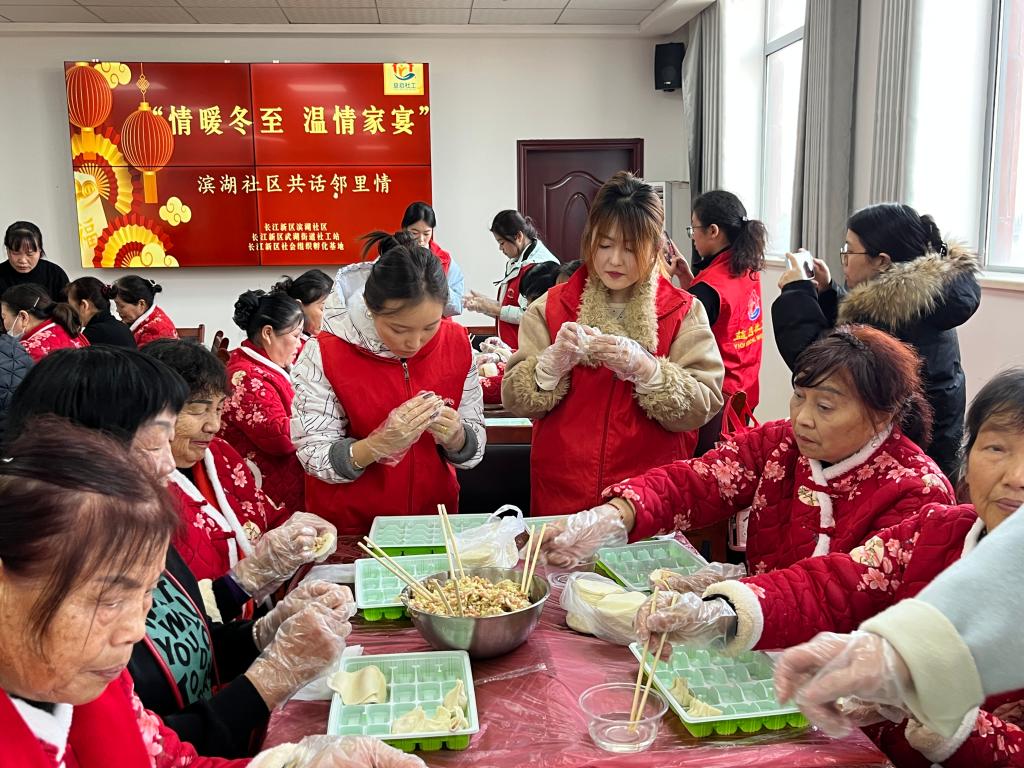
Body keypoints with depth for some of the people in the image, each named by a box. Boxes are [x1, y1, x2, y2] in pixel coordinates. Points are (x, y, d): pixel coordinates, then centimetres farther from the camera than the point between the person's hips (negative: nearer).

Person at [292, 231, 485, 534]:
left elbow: (474, 448, -3)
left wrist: (455, 437, -25)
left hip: (435, 516, 2)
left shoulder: (456, 343, -10)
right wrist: (380, 443, -33)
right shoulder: (325, 354, -18)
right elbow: (314, 458, -18)